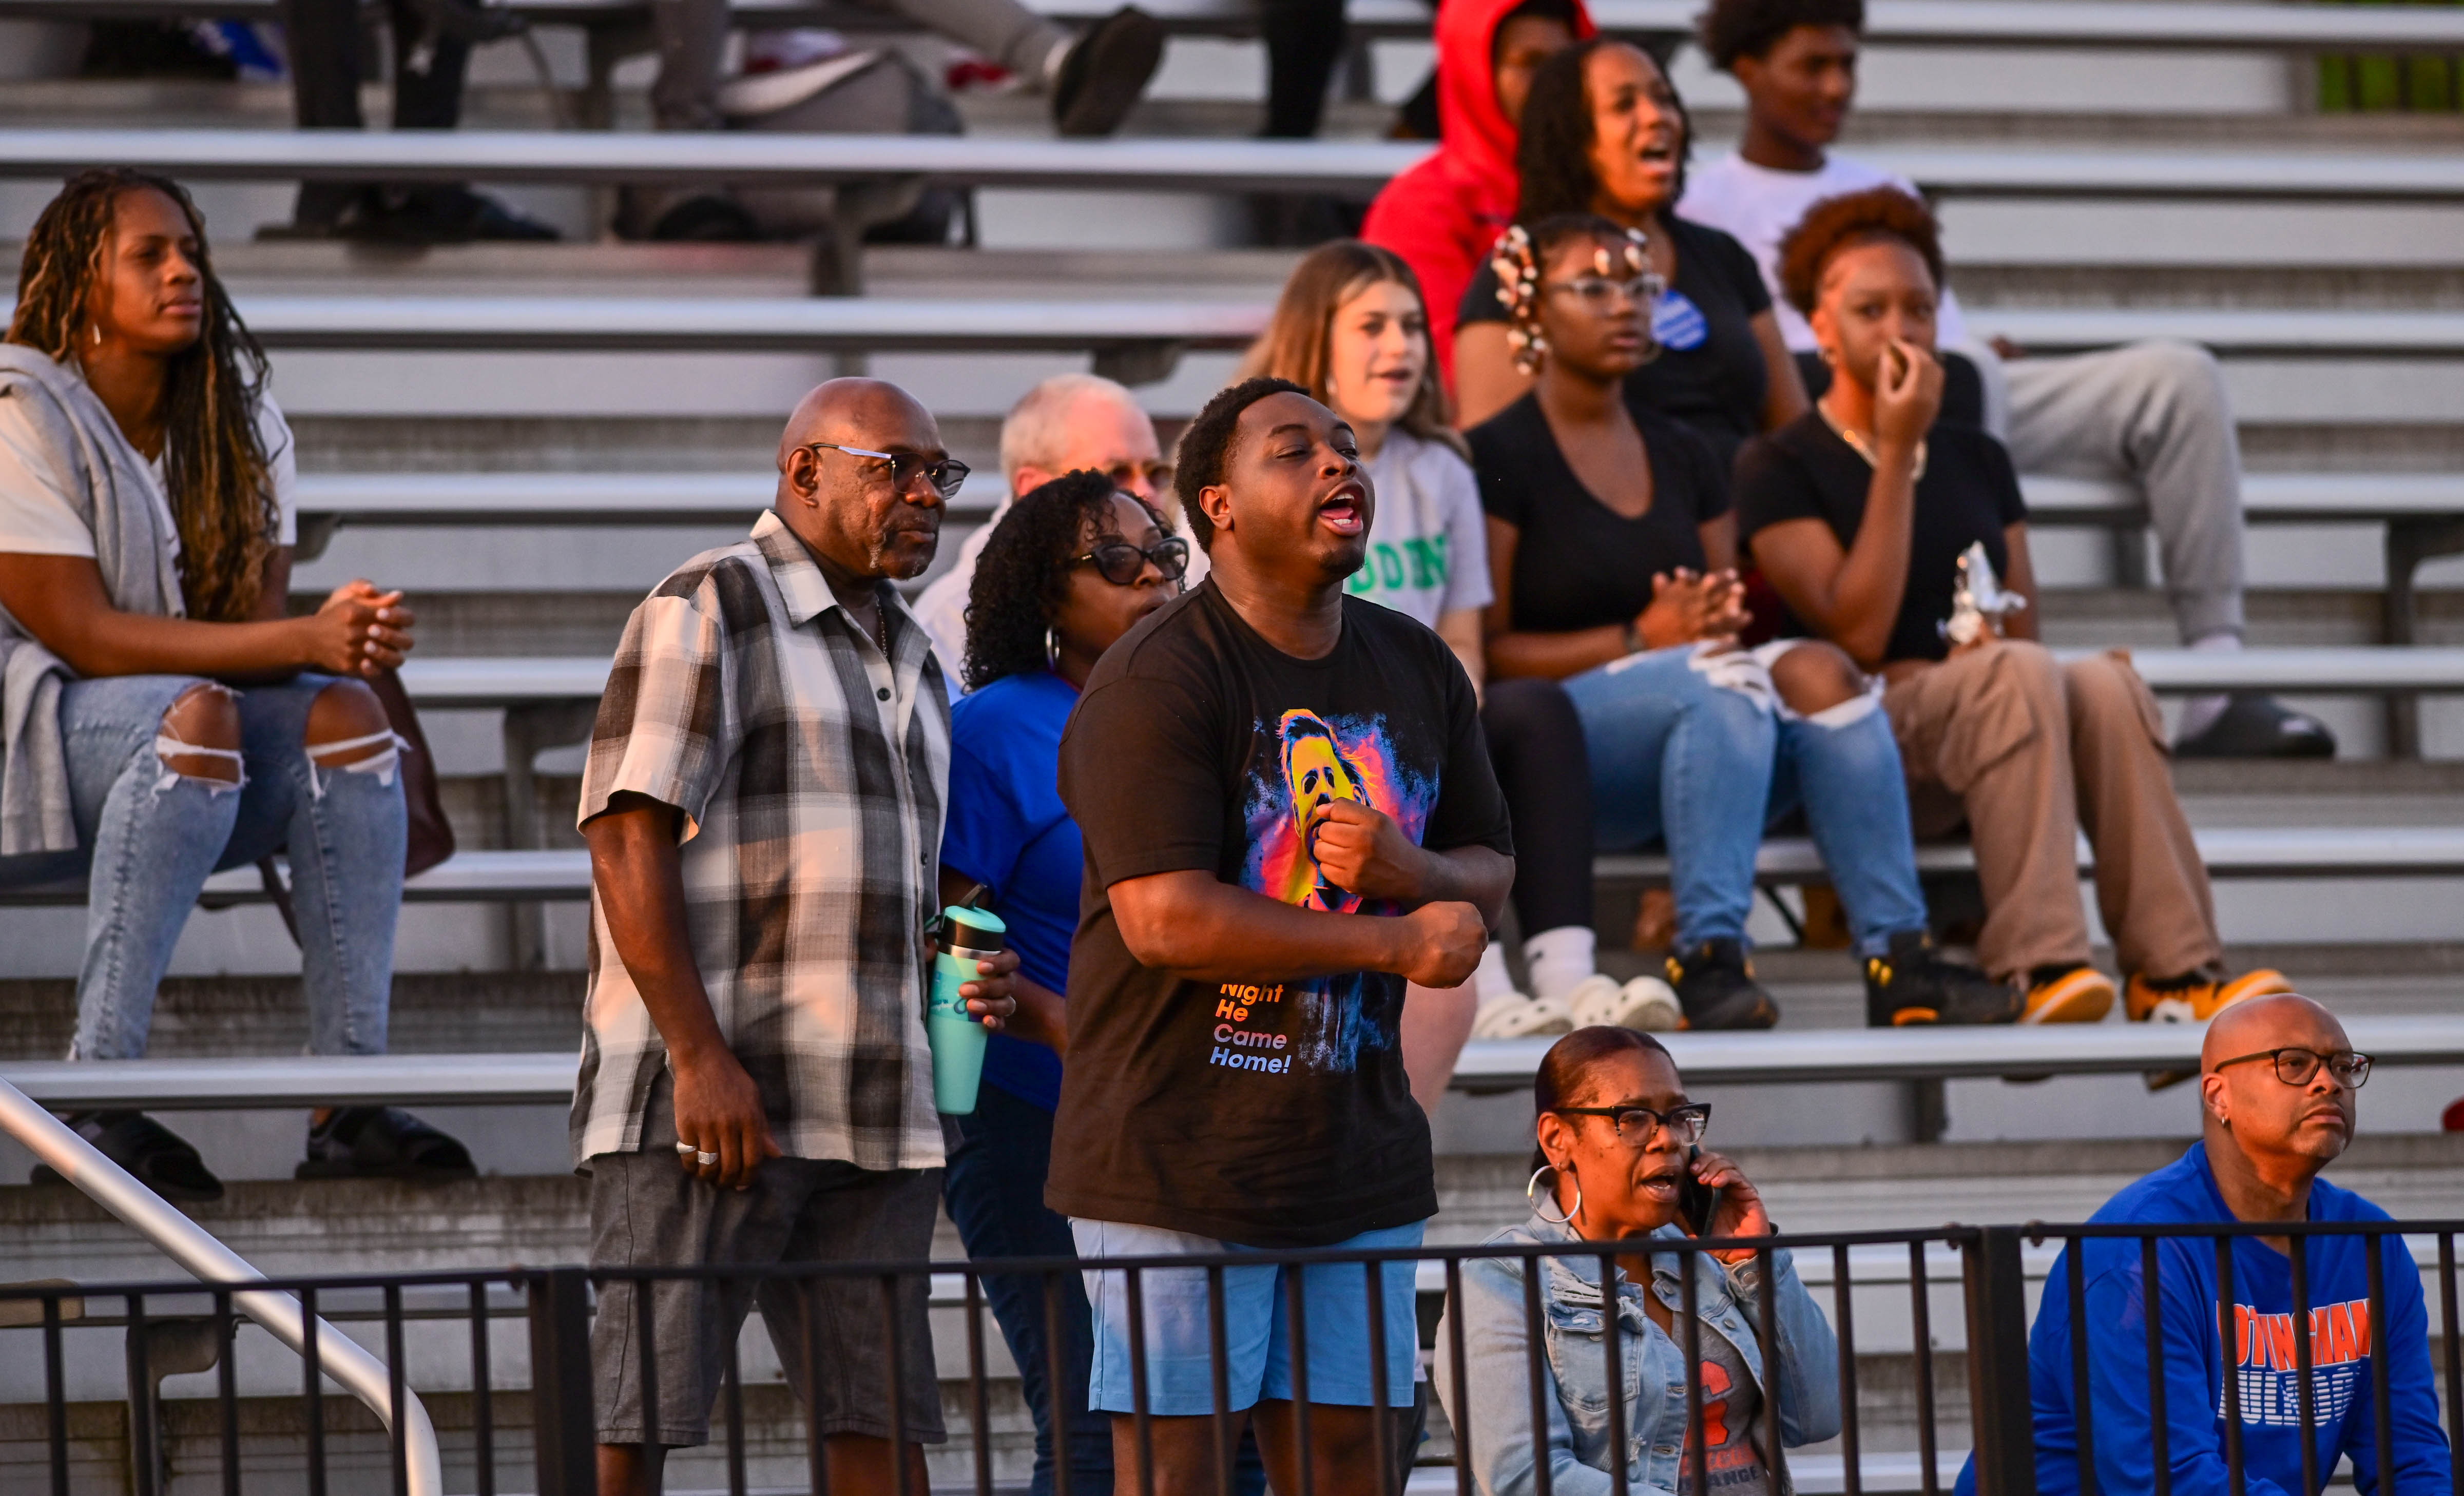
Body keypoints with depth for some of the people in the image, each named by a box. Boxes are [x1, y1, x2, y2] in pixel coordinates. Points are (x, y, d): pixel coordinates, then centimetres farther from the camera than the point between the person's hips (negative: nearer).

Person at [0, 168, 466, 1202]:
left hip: (187, 787, 6)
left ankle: (348, 1101, -28)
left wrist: (344, 633, -25)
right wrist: (300, 641, -26)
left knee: (344, 711, -21)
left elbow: (261, 620, 1)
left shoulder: (239, 417, 9)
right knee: (194, 713, -35)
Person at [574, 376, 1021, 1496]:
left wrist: (963, 978, 9)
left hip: (871, 1116, 8)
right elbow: (626, 838, -12)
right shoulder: (708, 609, -3)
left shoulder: (910, 665, 22)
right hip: (704, 1103, -8)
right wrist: (698, 1057, -20)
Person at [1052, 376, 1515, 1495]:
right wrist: (1400, 945, -12)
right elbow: (1165, 919, -20)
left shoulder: (1416, 671, 12)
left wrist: (1412, 870, -9)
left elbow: (1488, 876, 18)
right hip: (1178, 1151, -6)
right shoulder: (1155, 680, -12)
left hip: (1354, 1142, 6)